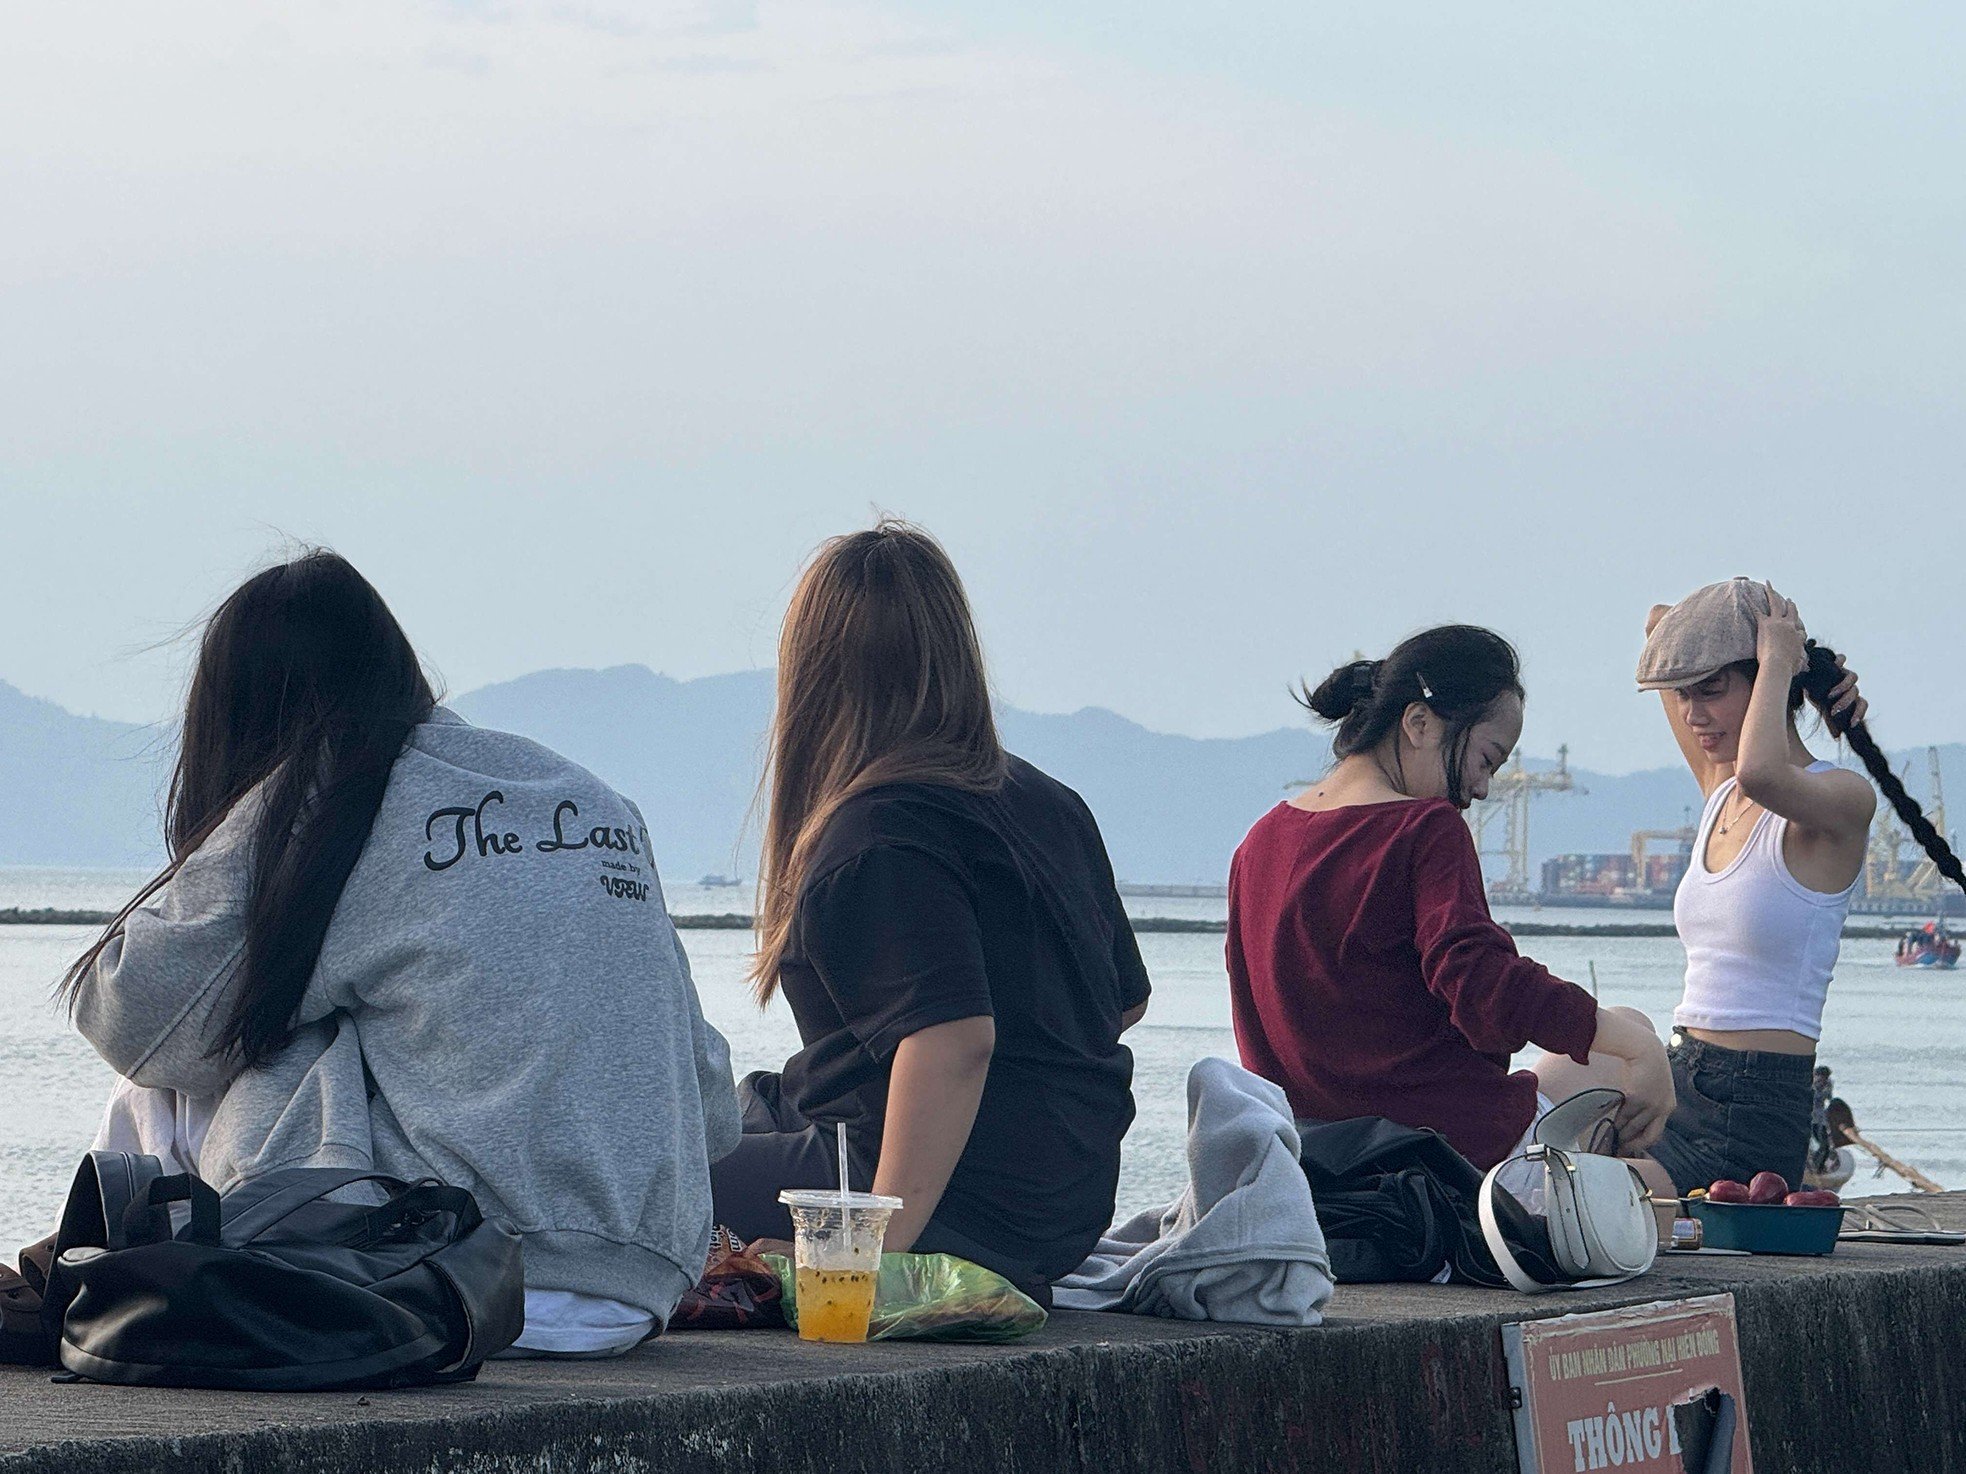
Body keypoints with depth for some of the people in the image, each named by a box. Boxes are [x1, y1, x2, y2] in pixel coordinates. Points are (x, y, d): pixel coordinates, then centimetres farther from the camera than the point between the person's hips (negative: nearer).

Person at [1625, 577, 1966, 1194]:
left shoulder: (1842, 799, -9)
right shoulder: (1720, 790, 13)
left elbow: (1761, 773, -35)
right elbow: (1662, 625, 27)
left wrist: (1779, 663, -18)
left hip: (1755, 1112, -8)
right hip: (1682, 1082, 8)